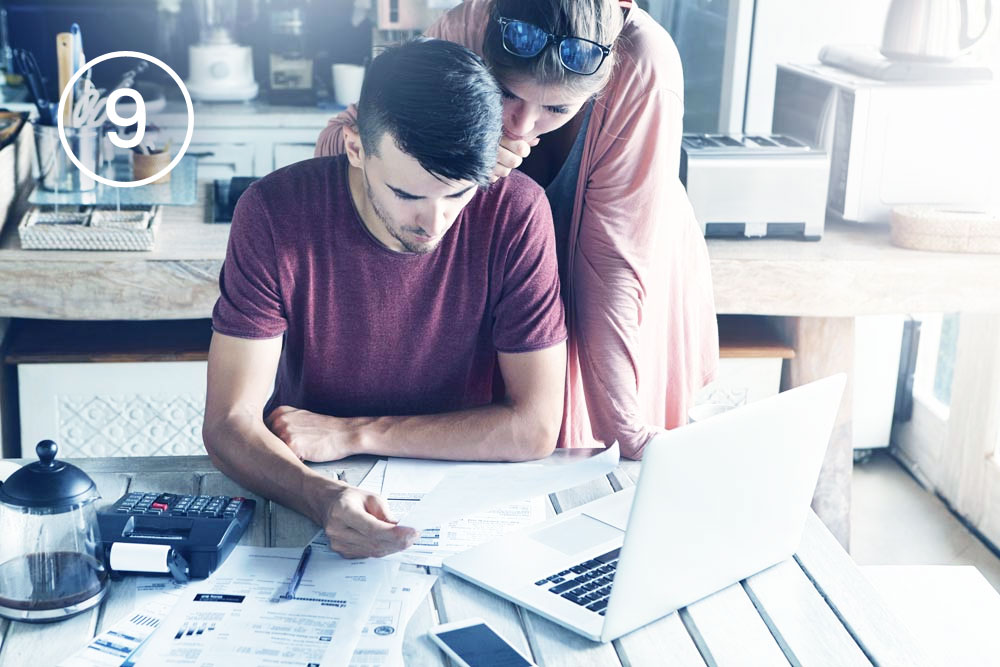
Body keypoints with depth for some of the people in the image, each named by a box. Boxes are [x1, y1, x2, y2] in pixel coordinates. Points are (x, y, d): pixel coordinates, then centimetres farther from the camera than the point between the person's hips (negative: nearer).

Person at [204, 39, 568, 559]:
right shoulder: (274, 213, -17)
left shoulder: (515, 213, -16)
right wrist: (324, 499, -37)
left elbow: (534, 427, -13)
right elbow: (228, 424, -17)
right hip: (306, 494, 0)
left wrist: (351, 434, -15)